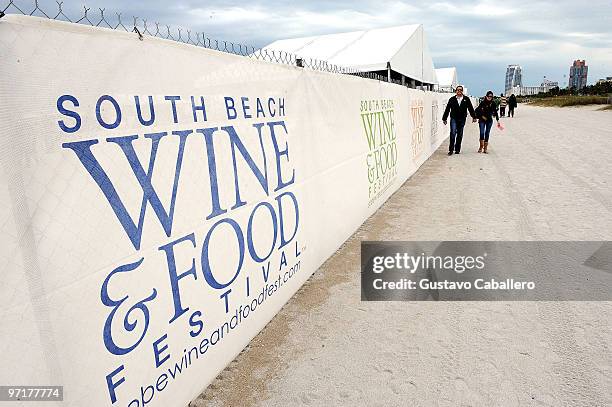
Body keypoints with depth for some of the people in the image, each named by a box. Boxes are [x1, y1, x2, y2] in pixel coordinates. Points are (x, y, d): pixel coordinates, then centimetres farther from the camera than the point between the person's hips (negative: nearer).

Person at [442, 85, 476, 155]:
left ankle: (457, 149, 15)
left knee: (460, 135, 6)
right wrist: (444, 118, 6)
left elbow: (471, 108, 8)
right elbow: (447, 109, 7)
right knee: (453, 133, -13)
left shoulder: (466, 99, 6)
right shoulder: (452, 99, 4)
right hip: (454, 119, -2)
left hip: (462, 119, 2)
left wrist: (474, 117, 4)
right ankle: (451, 149, -10)